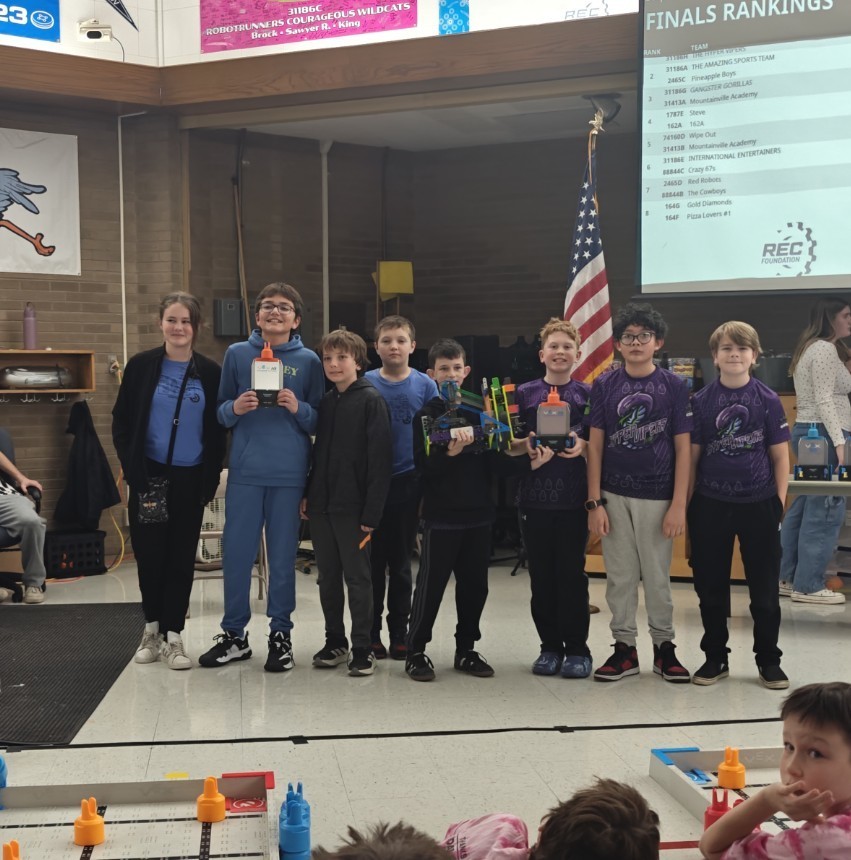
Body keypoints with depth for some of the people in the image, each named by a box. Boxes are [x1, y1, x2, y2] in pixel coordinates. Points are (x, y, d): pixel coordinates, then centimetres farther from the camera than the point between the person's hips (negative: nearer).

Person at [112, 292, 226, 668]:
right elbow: (121, 421, 2)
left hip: (190, 479, 0)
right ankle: (152, 629, 22)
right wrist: (131, 467, -6)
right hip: (148, 476, 0)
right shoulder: (141, 365, -1)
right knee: (148, 553, 5)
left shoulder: (210, 372, 0)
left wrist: (210, 479, -3)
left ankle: (173, 635, 13)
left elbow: (217, 432, 3)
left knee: (181, 557, 4)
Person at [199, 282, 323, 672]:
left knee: (283, 556, 6)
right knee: (237, 553, 5)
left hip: (289, 473, -1)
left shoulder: (308, 360, 5)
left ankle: (280, 634, 18)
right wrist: (235, 408, -12)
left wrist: (299, 409, -13)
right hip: (245, 470, 1)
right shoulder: (237, 354, 7)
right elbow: (220, 412, 10)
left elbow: (320, 421, 6)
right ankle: (234, 633, 19)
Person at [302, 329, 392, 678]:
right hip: (321, 505, 7)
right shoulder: (325, 402, 12)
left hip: (352, 505, -6)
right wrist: (307, 494, 10)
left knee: (358, 577, 2)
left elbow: (380, 458, -13)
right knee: (328, 577, 13)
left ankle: (363, 648, 11)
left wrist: (372, 511, -17)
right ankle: (335, 642, 24)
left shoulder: (371, 400, -8)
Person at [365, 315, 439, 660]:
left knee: (401, 562, 9)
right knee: (372, 560, 6)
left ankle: (399, 633, 20)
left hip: (408, 481, 1)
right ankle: (370, 632, 17)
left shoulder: (425, 385, 2)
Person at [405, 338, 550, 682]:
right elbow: (423, 466, -12)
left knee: (474, 585, 10)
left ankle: (466, 649, 24)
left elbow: (495, 462, 3)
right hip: (441, 515, -4)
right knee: (431, 584, 0)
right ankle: (416, 651, 12)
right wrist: (450, 453, -28)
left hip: (478, 514, 4)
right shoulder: (426, 415, -3)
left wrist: (529, 463, -11)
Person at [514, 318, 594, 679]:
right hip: (535, 496, 1)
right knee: (541, 575, 7)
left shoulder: (588, 394, 4)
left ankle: (576, 649, 13)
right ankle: (550, 646, 19)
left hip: (573, 497, -1)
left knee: (572, 573, 2)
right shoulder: (524, 393, 6)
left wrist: (583, 446, -15)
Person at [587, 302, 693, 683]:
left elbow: (683, 448, -2)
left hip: (657, 497, -1)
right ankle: (624, 647, 20)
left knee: (658, 577, 8)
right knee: (619, 577, 9)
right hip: (614, 496, 1)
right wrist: (594, 502, -4)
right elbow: (595, 445, 1)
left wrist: (678, 505, -7)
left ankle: (664, 647, 23)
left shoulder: (674, 386, -1)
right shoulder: (604, 385, 1)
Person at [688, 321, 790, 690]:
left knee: (764, 589, 6)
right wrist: (688, 503, 2)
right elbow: (692, 455, 4)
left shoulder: (768, 400, -1)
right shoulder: (701, 400, 0)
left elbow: (780, 456, 3)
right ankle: (715, 658, 24)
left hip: (758, 504, -1)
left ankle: (768, 660, 21)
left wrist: (780, 502, -3)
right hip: (711, 505, 1)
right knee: (711, 587, 9)